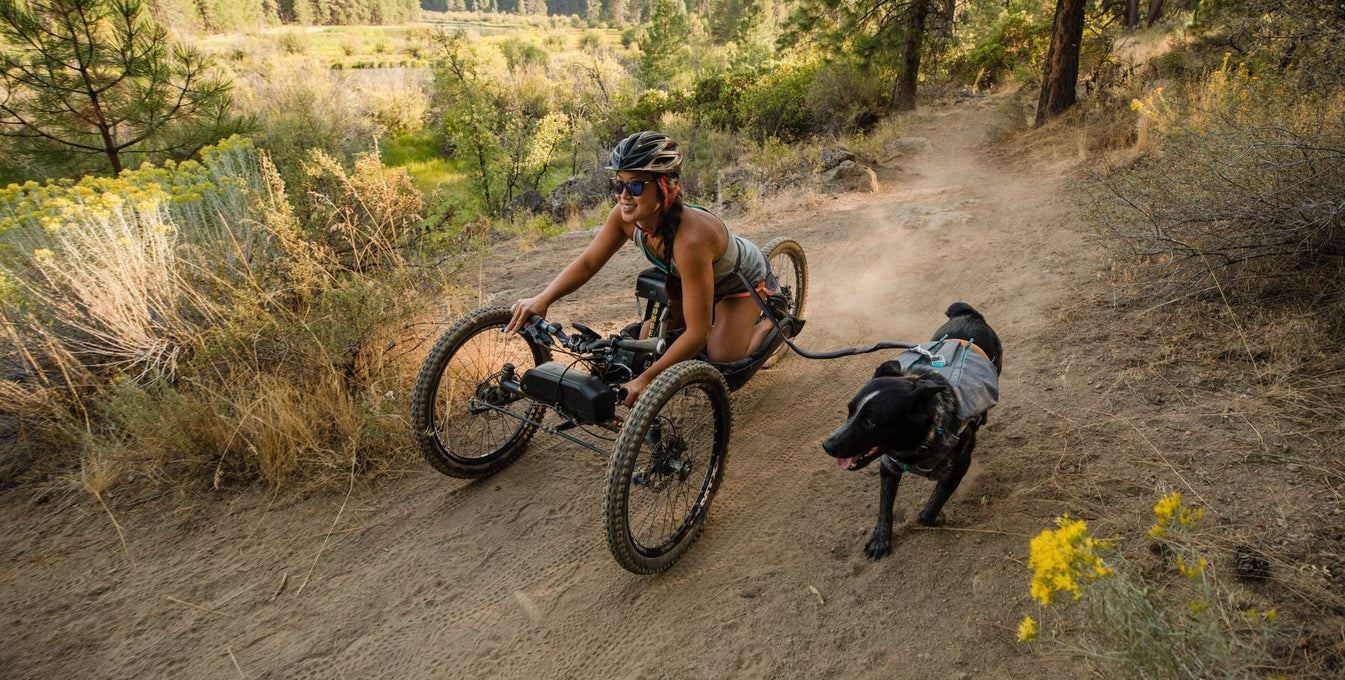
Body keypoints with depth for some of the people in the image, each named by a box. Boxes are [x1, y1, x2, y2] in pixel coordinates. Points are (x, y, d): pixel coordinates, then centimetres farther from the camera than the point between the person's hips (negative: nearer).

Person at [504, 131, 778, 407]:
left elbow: (697, 334, -43)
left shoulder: (690, 238, -47)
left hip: (743, 280, -6)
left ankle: (767, 323, 12)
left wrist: (645, 379, -45)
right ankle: (713, 315, 26)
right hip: (687, 277, 6)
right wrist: (543, 299, -32)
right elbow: (586, 263, -15)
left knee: (721, 359, -17)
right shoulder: (626, 216, -28)